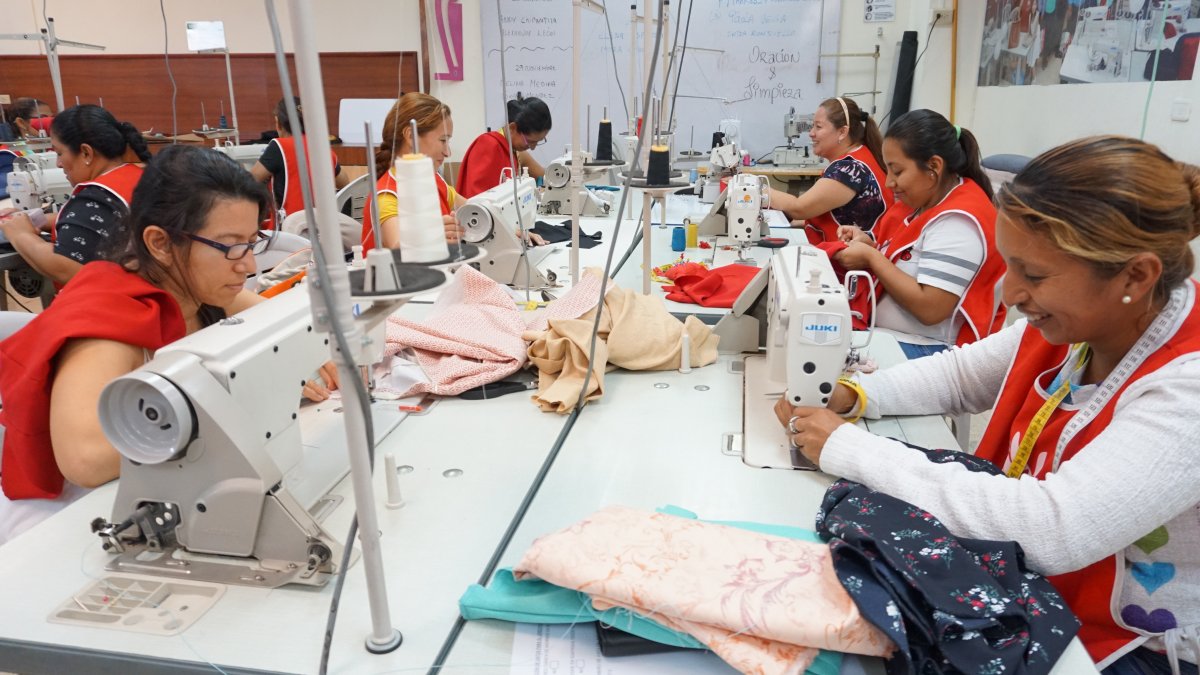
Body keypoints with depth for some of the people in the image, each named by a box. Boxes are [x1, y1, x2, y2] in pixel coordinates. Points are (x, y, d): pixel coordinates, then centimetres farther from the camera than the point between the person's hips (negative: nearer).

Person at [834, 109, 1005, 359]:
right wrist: (868, 243, 2)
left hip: (923, 349, -9)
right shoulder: (924, 200, 10)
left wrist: (871, 257, -15)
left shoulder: (958, 219, -18)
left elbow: (930, 309, -24)